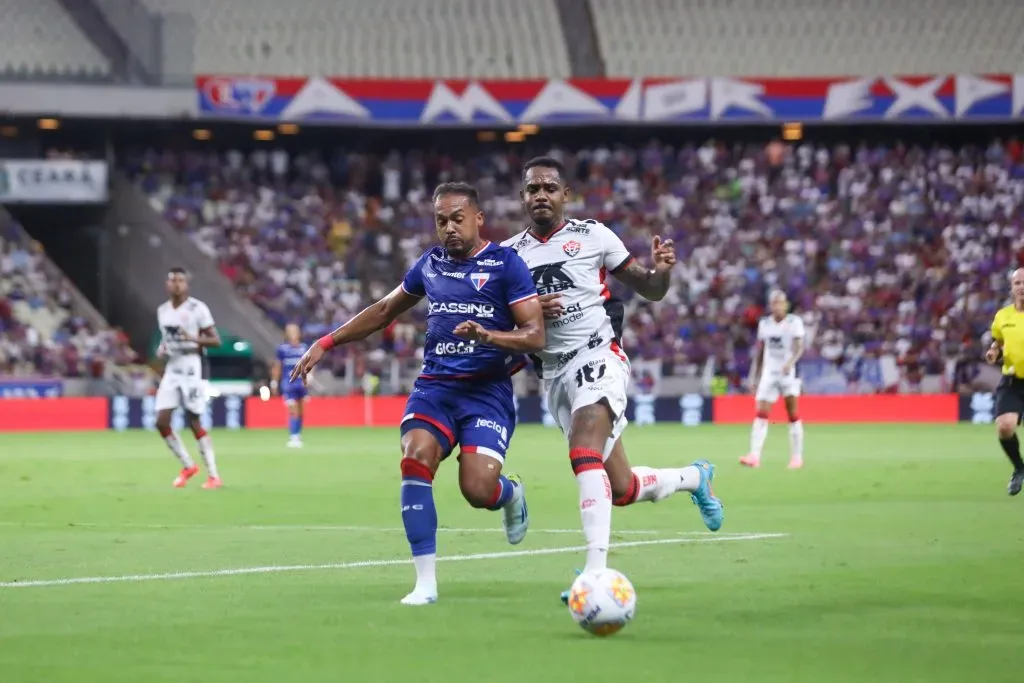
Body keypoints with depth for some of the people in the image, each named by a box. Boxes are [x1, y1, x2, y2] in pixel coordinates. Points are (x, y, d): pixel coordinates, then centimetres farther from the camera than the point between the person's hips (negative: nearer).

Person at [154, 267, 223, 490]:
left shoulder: (198, 308, -8)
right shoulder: (162, 311, 11)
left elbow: (216, 341, -9)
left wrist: (193, 339, -26)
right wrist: (161, 349, 3)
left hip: (193, 370, -6)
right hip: (172, 370, 6)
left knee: (194, 423, -6)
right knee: (161, 422, -2)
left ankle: (214, 475, 3)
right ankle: (188, 466, 15)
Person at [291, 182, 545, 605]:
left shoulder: (505, 264, -3)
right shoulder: (430, 264, 12)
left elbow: (535, 335, -9)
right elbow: (385, 311, 27)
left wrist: (488, 335, -27)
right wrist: (327, 343, 23)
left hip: (487, 390, -4)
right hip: (434, 384, 4)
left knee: (478, 489, -19)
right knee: (416, 459, -23)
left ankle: (512, 494, 23)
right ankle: (425, 582, -17)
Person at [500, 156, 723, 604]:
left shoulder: (593, 237, 1)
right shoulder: (508, 255, 9)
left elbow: (649, 291, 7)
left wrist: (662, 271, -16)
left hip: (598, 357, -5)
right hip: (554, 375, 5)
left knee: (585, 454, -30)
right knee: (621, 490, 8)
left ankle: (596, 569, -37)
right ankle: (694, 477, 38)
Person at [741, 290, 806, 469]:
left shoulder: (794, 322, -4)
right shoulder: (764, 324, 9)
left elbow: (799, 347, -14)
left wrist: (790, 362, -32)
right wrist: (754, 377, 13)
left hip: (788, 372, -3)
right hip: (769, 373, 3)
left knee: (793, 415, -2)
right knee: (761, 414, -8)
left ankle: (797, 456, 6)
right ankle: (755, 456, -15)